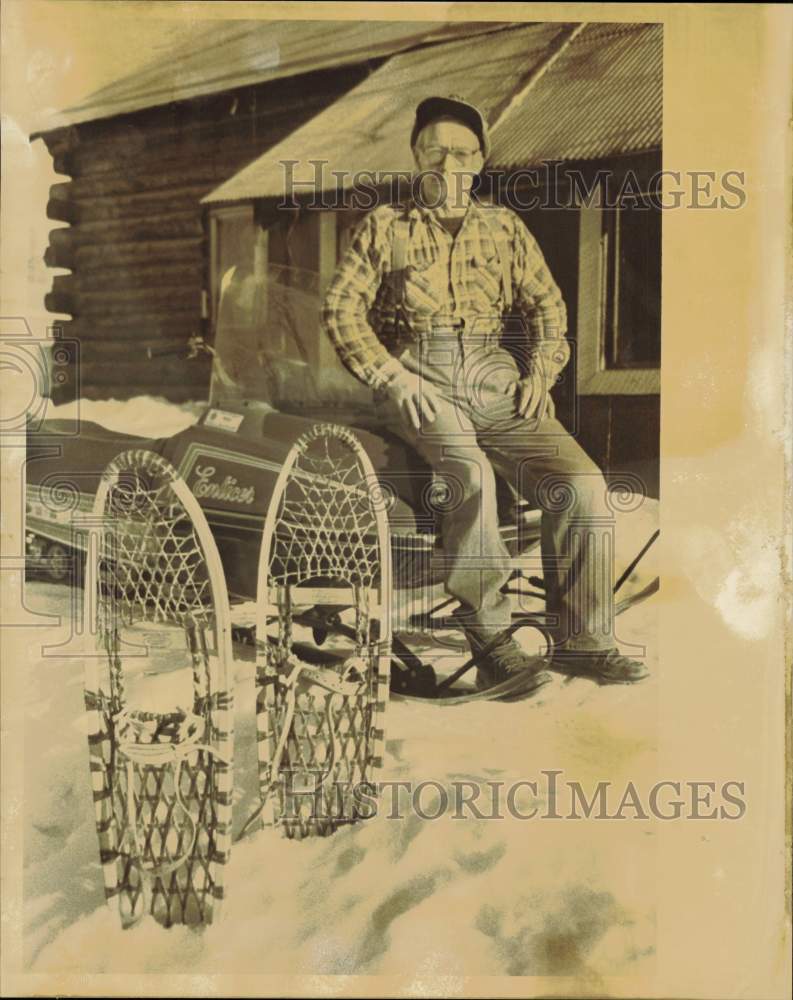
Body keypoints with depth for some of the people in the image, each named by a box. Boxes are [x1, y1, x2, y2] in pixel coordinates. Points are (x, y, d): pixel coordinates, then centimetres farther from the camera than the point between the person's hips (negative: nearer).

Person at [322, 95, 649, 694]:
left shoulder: (504, 225, 23)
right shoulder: (386, 225, 14)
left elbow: (546, 304, 21)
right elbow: (341, 309, 5)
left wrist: (540, 372, 2)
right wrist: (393, 376, -9)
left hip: (496, 379, 3)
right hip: (419, 381, -3)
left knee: (583, 482, -19)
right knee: (471, 474, -34)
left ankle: (581, 640, -9)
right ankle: (492, 644, -25)